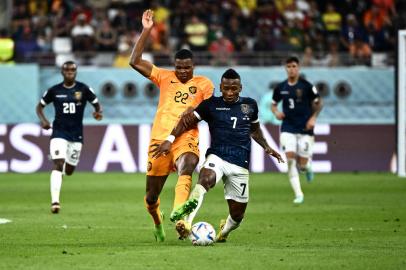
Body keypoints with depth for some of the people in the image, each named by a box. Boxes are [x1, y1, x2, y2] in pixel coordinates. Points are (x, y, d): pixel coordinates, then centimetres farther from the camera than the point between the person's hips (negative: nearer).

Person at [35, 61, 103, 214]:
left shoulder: (84, 89, 0)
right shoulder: (54, 91, 1)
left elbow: (97, 105, 6)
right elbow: (40, 106, 12)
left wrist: (98, 113, -17)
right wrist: (42, 119, -8)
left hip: (76, 134, 1)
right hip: (59, 133, -1)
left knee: (69, 170, 8)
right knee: (58, 164, -18)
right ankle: (55, 201, -21)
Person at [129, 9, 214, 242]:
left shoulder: (204, 84, 8)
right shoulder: (165, 77, 10)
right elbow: (135, 62, 2)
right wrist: (146, 31, -4)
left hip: (186, 140, -2)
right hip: (159, 140, 2)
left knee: (186, 170, -38)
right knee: (151, 197, 8)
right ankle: (158, 223, 41)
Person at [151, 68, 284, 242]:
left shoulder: (250, 105, 12)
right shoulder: (211, 104, 4)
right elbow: (188, 120, 6)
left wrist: (266, 147, 18)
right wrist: (170, 140, -3)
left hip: (240, 164, 3)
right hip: (217, 157, -3)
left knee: (237, 213, 5)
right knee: (205, 179, -38)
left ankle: (224, 231, 42)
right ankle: (186, 222, -60)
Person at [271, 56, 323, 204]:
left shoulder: (307, 86, -5)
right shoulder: (280, 88, 3)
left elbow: (318, 102, 4)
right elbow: (274, 104, 17)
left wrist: (313, 118, -9)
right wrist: (276, 112, -5)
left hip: (305, 129, -2)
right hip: (288, 129, 2)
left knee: (302, 164, -4)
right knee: (290, 158, -16)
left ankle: (308, 166, 38)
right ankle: (298, 194, -9)